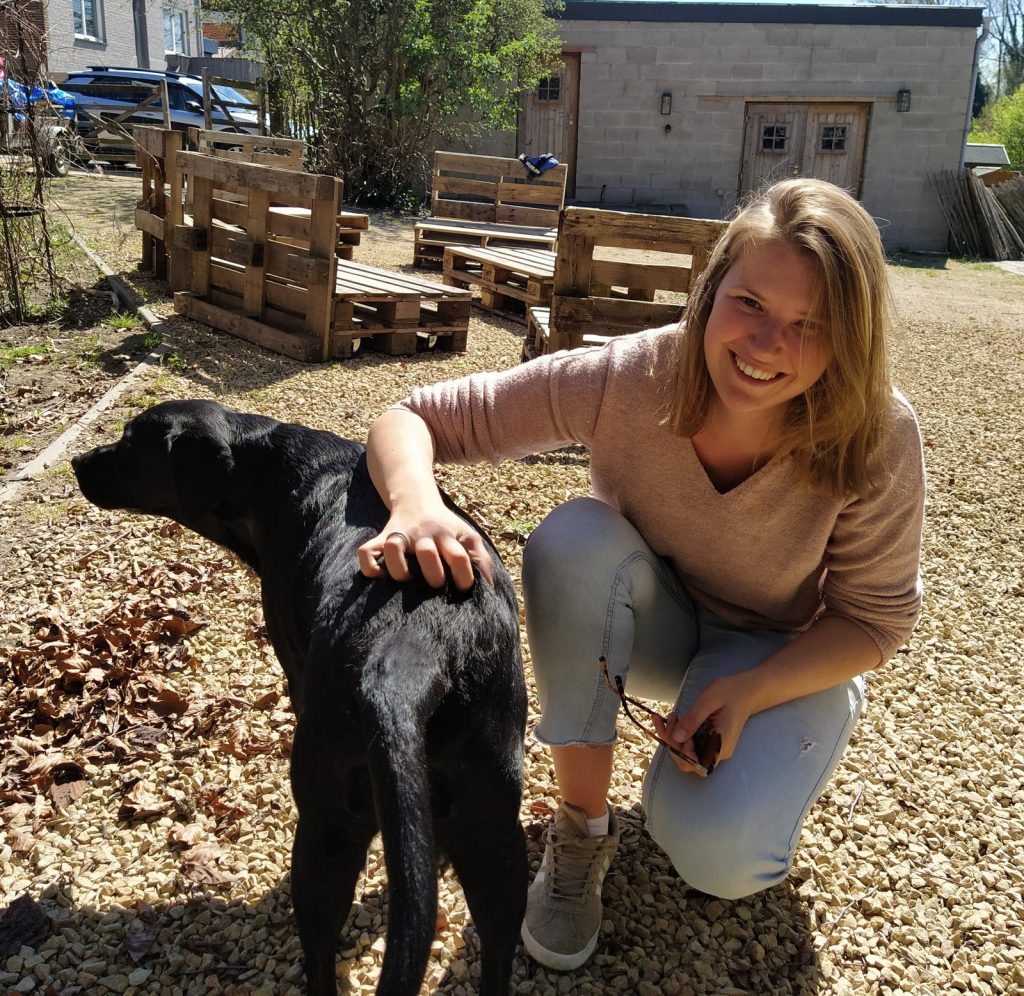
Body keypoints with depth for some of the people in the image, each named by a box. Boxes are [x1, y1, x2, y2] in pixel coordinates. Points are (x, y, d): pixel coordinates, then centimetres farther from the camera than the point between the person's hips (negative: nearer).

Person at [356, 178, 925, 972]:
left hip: (791, 658, -1)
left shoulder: (877, 439, -28)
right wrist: (417, 504, -49)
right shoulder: (626, 381, -29)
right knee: (574, 537, -33)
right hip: (653, 628, 2)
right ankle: (584, 825, -13)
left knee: (718, 855, -29)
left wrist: (747, 693, -29)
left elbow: (876, 617, -13)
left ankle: (771, 768, 10)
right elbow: (413, 420, -25)